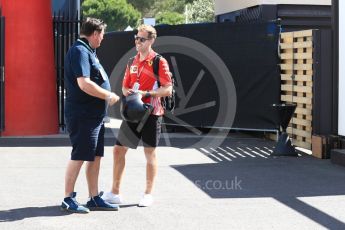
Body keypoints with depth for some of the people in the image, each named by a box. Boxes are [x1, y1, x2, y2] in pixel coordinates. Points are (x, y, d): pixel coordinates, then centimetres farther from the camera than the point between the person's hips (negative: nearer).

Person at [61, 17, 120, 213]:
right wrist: (109, 96, -16)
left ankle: (94, 198, 19)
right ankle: (68, 199, 5)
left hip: (95, 115, 10)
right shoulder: (80, 51, -15)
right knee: (79, 157, -4)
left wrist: (108, 96, 13)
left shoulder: (88, 52, 18)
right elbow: (84, 84, -24)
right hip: (83, 115, -10)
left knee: (95, 157, 12)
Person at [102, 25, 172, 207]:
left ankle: (148, 194, 14)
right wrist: (128, 92, -3)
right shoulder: (132, 62, 13)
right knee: (118, 150, 6)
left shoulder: (159, 62, -7)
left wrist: (146, 93, -21)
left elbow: (168, 89, -12)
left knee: (150, 153, 3)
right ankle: (114, 193, 16)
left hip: (151, 113, -6)